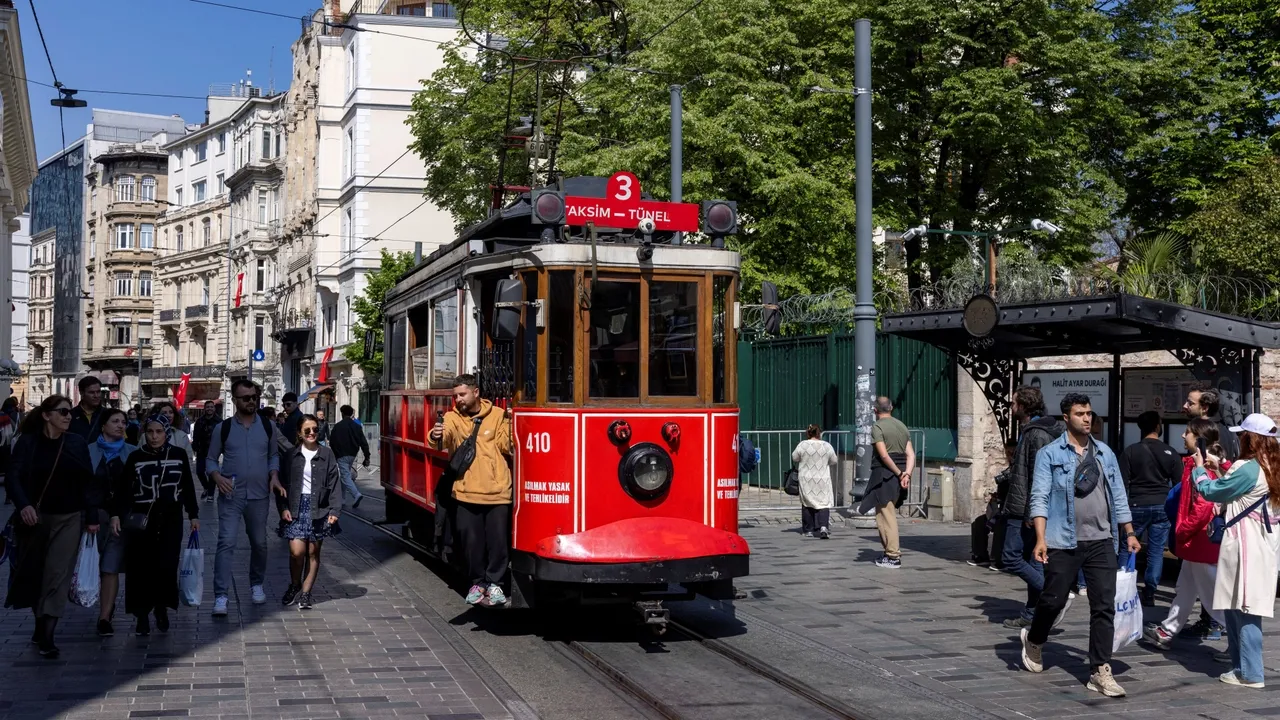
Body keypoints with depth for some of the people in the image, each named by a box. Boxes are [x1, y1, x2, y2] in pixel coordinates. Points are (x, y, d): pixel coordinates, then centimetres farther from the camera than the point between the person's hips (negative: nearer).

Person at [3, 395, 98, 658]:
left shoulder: (77, 443, 1)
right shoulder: (28, 442, -4)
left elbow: (87, 481, 3)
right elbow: (13, 477, -12)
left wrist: (92, 516, -1)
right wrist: (23, 505, -29)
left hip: (68, 519, 0)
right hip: (36, 517, 0)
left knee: (58, 575, -6)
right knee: (33, 573, 11)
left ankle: (47, 636, -6)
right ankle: (40, 625, 30)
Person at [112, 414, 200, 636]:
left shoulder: (179, 455, 3)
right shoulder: (136, 457, 1)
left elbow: (188, 487, 11)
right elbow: (122, 488, 1)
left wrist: (193, 515, 12)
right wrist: (116, 514, -9)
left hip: (170, 519, 0)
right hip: (141, 519, 0)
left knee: (166, 566, -7)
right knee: (140, 567, -1)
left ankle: (161, 609, 14)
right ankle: (142, 614, 11)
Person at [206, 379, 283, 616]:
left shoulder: (267, 427, 4)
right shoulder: (223, 428, -1)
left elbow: (273, 455, 15)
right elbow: (211, 459, 4)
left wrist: (274, 476, -3)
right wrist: (217, 477, -15)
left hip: (259, 495, 3)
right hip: (231, 495, -2)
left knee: (259, 543, 14)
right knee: (226, 543, -11)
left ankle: (257, 585, 35)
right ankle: (221, 596, -12)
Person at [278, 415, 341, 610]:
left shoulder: (327, 455, 2)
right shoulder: (291, 455, 3)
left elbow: (334, 484, 1)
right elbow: (282, 482, 6)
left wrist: (334, 510, -7)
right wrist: (283, 508, -4)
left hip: (318, 509, 1)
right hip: (296, 507, -1)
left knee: (313, 552, 6)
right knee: (297, 551, -9)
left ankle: (305, 593, 16)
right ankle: (294, 586, 16)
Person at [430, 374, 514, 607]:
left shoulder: (498, 415, 5)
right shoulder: (453, 418, 3)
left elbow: (506, 446, 1)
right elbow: (446, 434, -19)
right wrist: (436, 436, -41)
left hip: (497, 490, 0)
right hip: (467, 491, 0)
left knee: (499, 541, 3)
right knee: (472, 541, 6)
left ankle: (495, 582, 20)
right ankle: (478, 582, 24)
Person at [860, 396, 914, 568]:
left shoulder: (877, 427, -8)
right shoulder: (902, 426, 15)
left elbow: (883, 455, -18)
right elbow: (911, 454, 6)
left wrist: (899, 473, -11)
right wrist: (907, 474, -4)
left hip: (884, 475, -8)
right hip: (898, 477, 8)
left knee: (886, 516, -4)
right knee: (889, 515, 18)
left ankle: (893, 556, -5)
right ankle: (891, 552, 21)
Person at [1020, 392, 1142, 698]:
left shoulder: (1105, 453, 12)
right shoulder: (1050, 454, -2)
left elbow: (1118, 496, 17)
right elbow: (1040, 498, -7)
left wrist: (1129, 533, 11)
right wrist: (1041, 539, -15)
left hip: (1101, 541, 4)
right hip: (1064, 542, -3)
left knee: (1104, 606, -1)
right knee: (1054, 600, 6)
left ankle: (1100, 671, 5)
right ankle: (1034, 640, 36)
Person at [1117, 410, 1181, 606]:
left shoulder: (1131, 451, -3)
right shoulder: (1170, 453, 2)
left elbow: (1122, 483, -4)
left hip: (1137, 506, -1)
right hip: (1162, 506, 2)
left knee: (1127, 548, 6)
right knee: (1156, 551, 5)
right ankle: (1149, 593, 4)